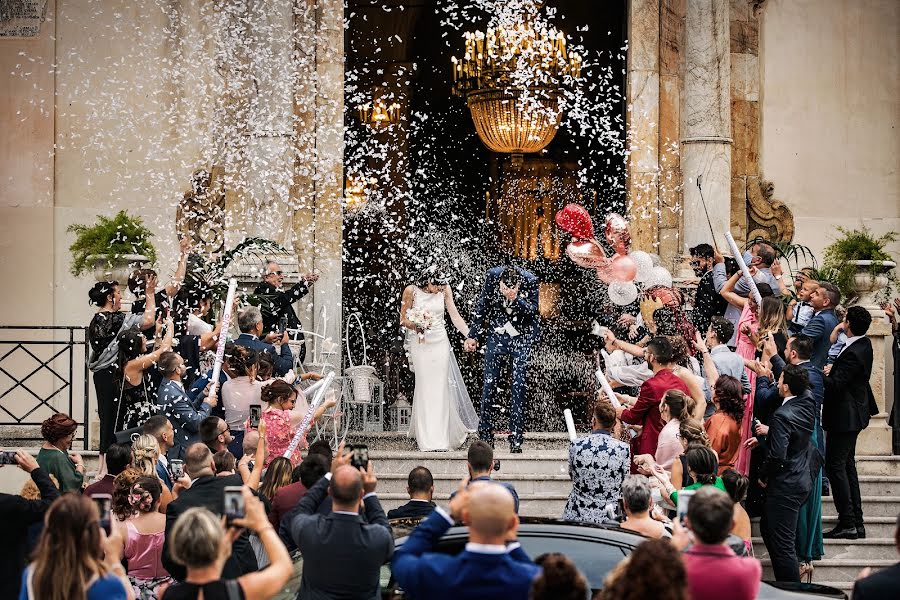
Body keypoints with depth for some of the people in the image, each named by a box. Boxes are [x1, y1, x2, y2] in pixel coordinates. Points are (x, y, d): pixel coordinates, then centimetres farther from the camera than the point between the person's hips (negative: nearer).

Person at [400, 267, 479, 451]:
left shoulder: (444, 289, -2)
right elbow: (403, 319, -1)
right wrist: (416, 325, -20)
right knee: (425, 388, -2)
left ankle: (441, 438, 5)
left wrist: (470, 336, -10)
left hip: (440, 342, 2)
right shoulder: (411, 291, -8)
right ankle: (427, 440, 2)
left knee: (441, 388, 1)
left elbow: (455, 316, -1)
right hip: (420, 344, -2)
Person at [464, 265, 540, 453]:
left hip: (521, 337, -1)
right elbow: (481, 307, -1)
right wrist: (473, 336, 2)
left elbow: (533, 309, -17)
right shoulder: (493, 276, -14)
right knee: (489, 384, -1)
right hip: (496, 334, 2)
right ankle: (485, 436, 7)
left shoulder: (530, 281, -19)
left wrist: (516, 298, -34)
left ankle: (516, 439, 0)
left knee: (518, 386, -5)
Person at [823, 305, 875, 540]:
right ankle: (856, 523, 19)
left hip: (844, 416, -10)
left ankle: (847, 523, -7)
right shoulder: (865, 344, 6)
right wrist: (832, 370, 4)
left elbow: (835, 385, -25)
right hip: (854, 414, 10)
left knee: (835, 466, -7)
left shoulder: (852, 354, -24)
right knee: (847, 465, 15)